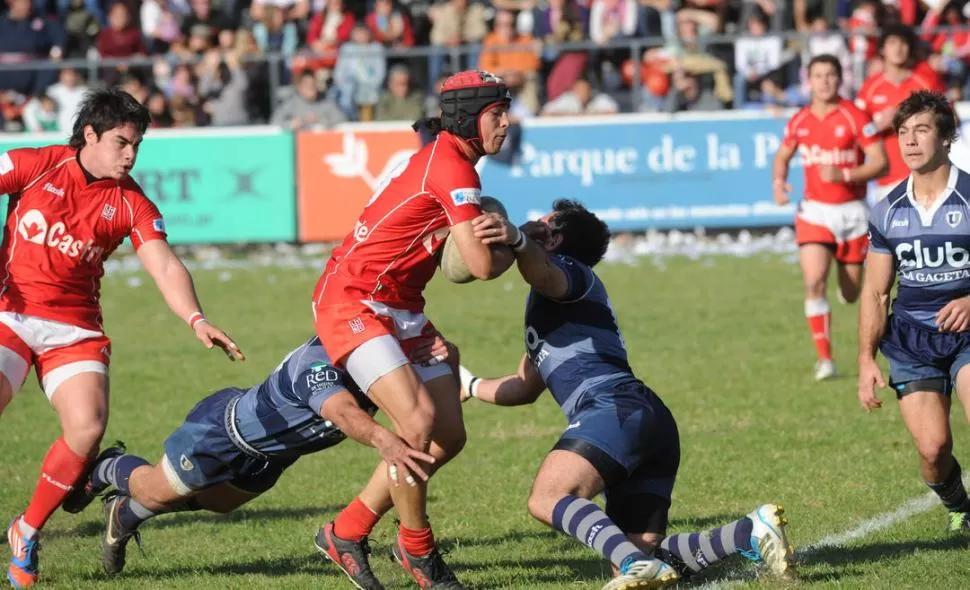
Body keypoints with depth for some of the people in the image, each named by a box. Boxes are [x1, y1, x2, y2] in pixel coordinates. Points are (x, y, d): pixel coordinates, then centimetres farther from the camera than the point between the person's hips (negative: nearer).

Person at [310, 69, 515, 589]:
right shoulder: (452, 167, -18)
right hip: (351, 301, -10)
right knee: (417, 420, -24)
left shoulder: (441, 156, 12)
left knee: (449, 437, 4)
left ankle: (346, 533, 15)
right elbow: (482, 265, -19)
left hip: (399, 308, 10)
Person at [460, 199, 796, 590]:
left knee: (547, 499, -28)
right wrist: (469, 386, 53)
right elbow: (527, 387, 48)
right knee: (642, 556, 2)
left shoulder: (568, 269, 8)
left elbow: (544, 275, -20)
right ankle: (753, 532, -5)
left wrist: (516, 240, -41)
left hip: (620, 410, -9)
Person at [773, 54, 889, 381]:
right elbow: (782, 156, 19)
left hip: (852, 211, -2)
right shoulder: (799, 121, 2)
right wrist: (779, 181, -2)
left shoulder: (855, 117, -10)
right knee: (814, 282, -17)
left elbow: (881, 163, -11)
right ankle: (824, 357, -13)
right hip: (815, 211, 2)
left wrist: (844, 175, -25)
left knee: (851, 293, 8)